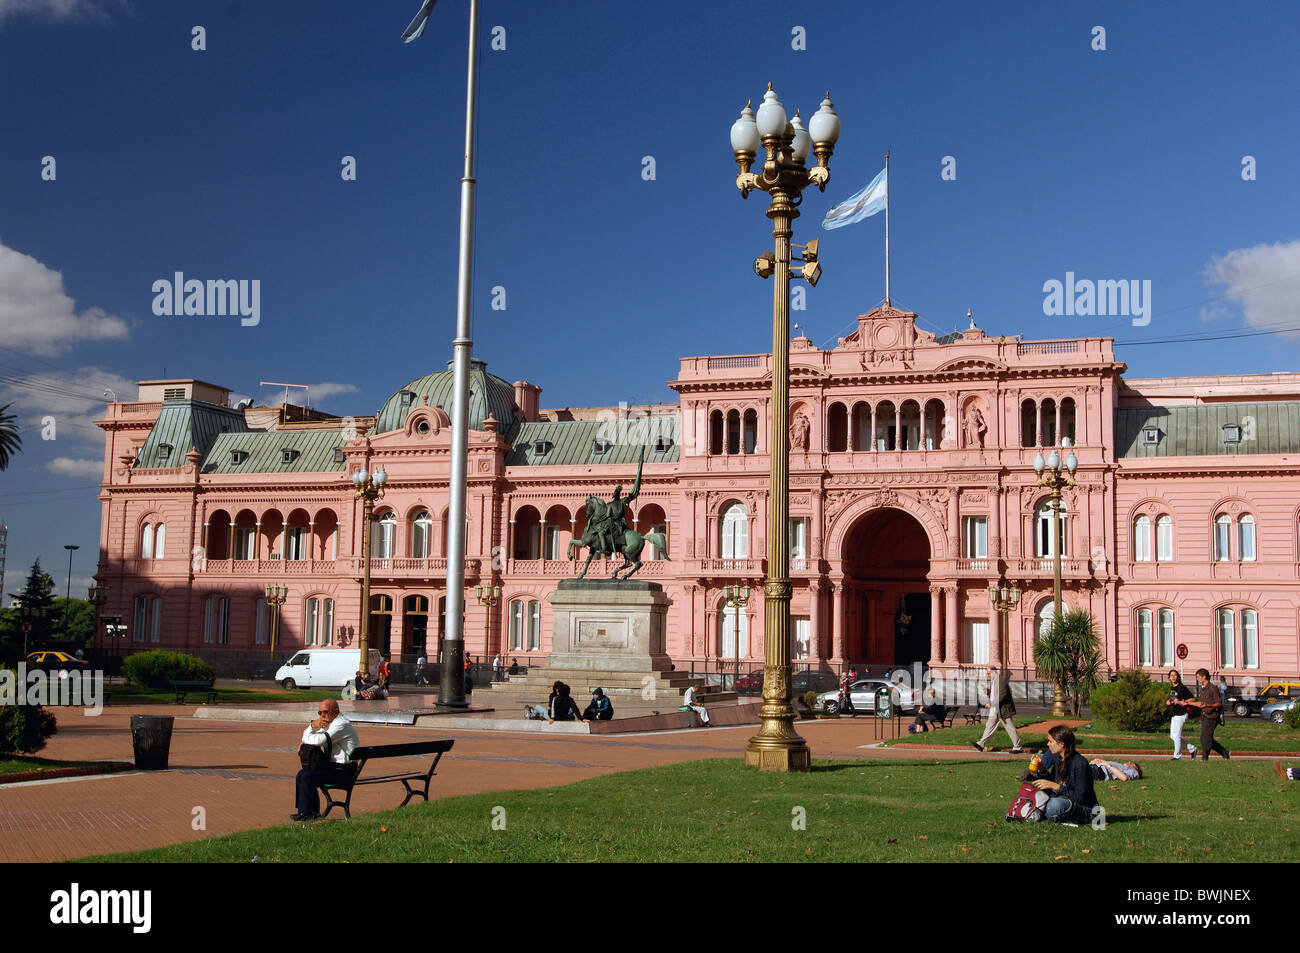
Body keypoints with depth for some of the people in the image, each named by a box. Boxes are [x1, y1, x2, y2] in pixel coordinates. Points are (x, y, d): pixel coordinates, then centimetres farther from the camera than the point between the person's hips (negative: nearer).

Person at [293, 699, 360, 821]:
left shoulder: (342, 724, -16)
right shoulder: (329, 723, 17)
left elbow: (320, 741, -26)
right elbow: (306, 735, 19)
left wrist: (304, 740, -6)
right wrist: (313, 725, -5)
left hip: (343, 769, -10)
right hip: (333, 765, 10)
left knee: (307, 777, -19)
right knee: (301, 774, 7)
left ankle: (307, 813, -8)